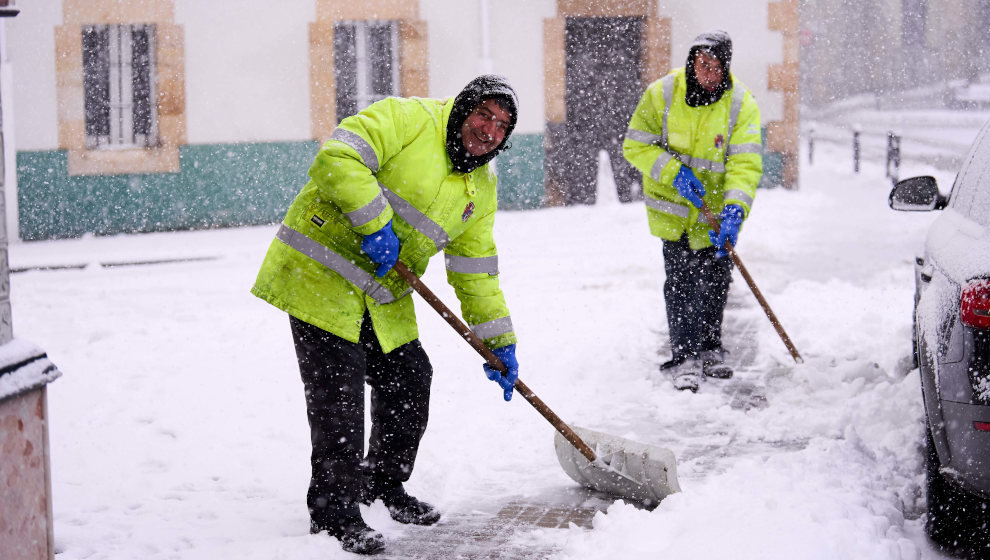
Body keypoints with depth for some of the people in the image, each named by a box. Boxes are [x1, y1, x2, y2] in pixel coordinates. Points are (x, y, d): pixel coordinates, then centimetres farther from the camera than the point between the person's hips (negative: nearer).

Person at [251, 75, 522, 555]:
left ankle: (384, 483, 30)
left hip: (384, 299, 8)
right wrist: (374, 225, -27)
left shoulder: (481, 190, 10)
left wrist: (500, 342, 13)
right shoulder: (406, 119, -13)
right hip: (321, 275, -8)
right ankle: (334, 508, 3)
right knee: (339, 396, -8)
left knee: (409, 382, 8)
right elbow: (336, 159, -25)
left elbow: (476, 272, 15)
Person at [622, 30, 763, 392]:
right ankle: (685, 357, -3)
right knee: (681, 279, -9)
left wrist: (734, 210, -31)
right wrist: (674, 173, -20)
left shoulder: (741, 104, -10)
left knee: (717, 278, 11)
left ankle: (710, 348, 30)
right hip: (673, 207, -2)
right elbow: (636, 145, -6)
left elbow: (745, 164, -16)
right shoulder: (662, 94, -10)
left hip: (717, 209, 2)